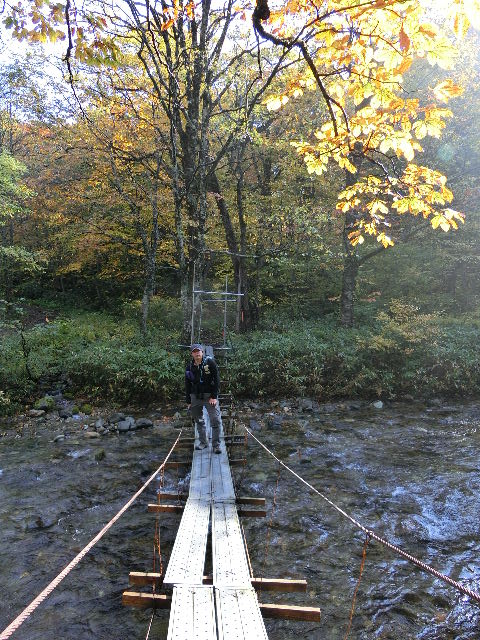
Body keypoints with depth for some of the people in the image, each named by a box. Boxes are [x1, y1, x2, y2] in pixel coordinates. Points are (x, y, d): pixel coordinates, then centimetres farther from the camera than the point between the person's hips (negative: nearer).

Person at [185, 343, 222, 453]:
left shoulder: (210, 362, -6)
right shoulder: (189, 368, 5)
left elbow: (216, 380, -7)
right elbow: (187, 386, 11)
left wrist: (214, 397, -12)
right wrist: (188, 402, 9)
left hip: (210, 396, -4)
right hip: (195, 397, 4)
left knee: (215, 420, -9)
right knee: (199, 421, 11)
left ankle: (216, 445, -1)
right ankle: (203, 442, 25)